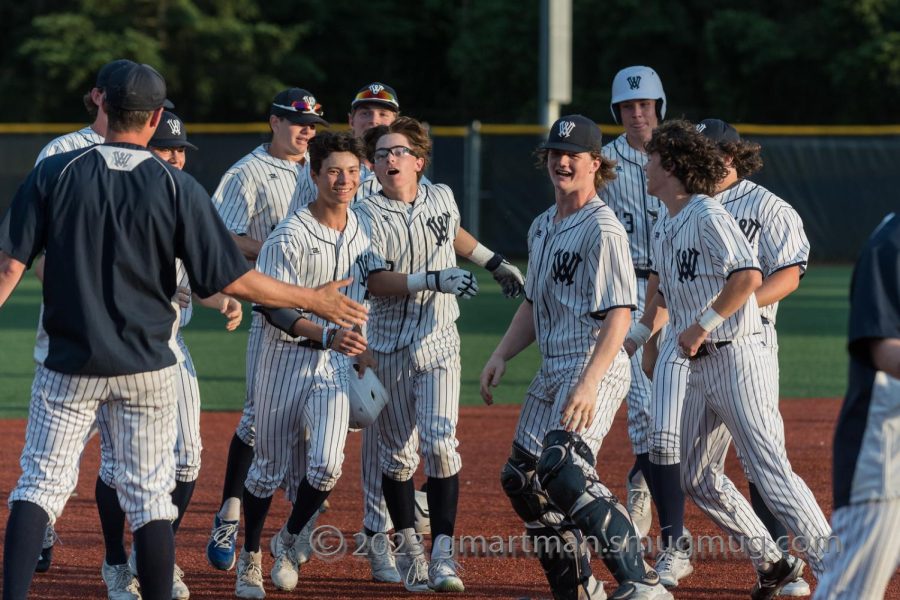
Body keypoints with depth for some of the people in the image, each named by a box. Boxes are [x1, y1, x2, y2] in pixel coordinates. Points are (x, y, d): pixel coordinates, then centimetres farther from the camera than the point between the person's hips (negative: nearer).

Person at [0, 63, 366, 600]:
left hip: (70, 362, 0)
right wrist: (314, 301, 3)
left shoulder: (55, 173, -5)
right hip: (147, 364, 0)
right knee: (150, 494, 8)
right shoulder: (179, 188, -7)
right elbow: (231, 280, -8)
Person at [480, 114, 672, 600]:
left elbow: (618, 315, -19)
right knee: (521, 477, 11)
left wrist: (589, 384, -29)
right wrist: (501, 356, 12)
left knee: (565, 469, -26)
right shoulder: (542, 228, 16)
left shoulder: (602, 230, -12)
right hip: (551, 372, 10)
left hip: (595, 369, -10)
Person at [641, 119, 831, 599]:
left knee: (770, 472, -15)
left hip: (738, 360, -10)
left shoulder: (709, 217, -13)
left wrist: (704, 324, -21)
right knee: (697, 478, 12)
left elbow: (749, 275, -25)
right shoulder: (662, 229, 15)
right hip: (700, 367, 10)